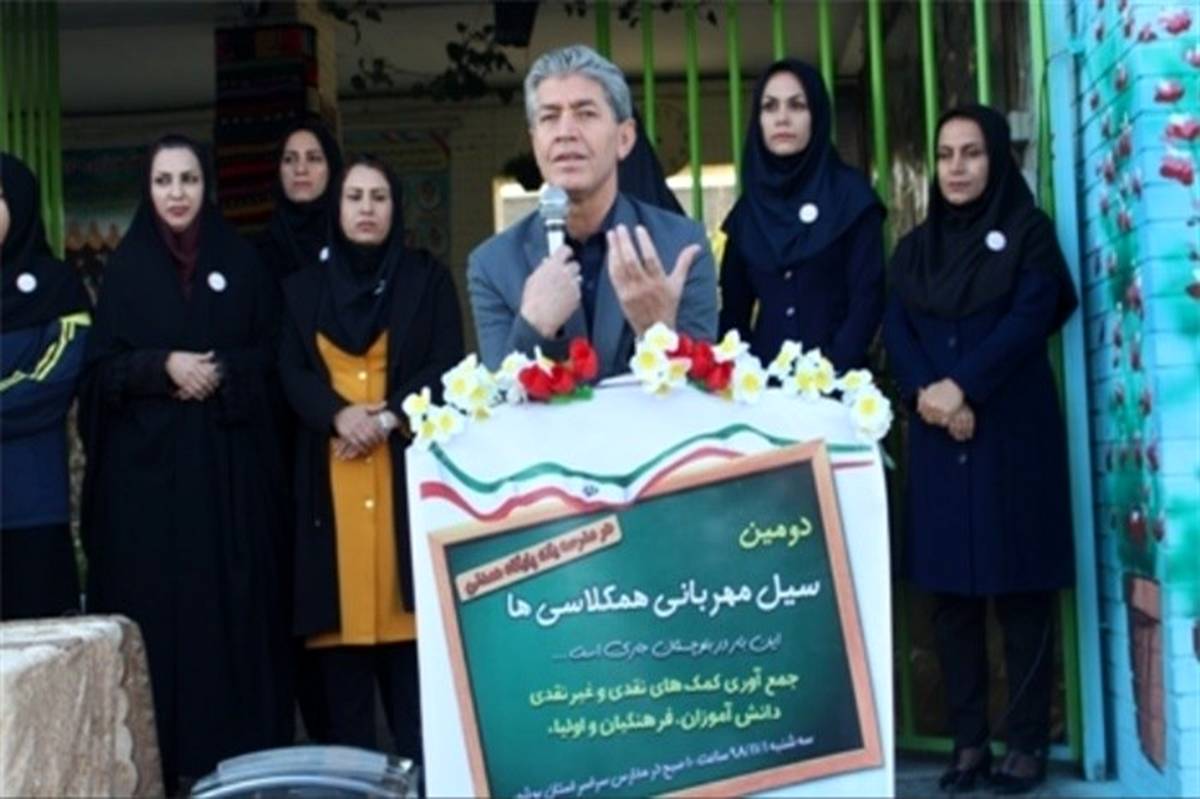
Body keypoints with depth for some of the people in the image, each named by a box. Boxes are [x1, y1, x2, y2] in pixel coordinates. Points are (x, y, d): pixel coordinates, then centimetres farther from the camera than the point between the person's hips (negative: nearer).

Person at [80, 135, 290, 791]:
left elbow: (270, 354, 6)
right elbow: (101, 365, 3)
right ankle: (160, 755, 4)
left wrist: (220, 374, -11)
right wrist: (164, 365, -13)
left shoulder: (240, 262, 8)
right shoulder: (126, 266, 7)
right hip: (148, 463, 0)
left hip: (228, 461, 0)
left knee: (232, 596, -1)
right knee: (154, 598, -3)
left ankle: (239, 750, 6)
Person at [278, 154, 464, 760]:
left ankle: (419, 764, 0)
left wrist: (388, 417, -14)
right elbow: (291, 373, 5)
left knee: (410, 617, -6)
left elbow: (446, 367, 1)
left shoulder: (428, 279, 10)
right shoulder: (303, 288, 15)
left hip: (410, 464, -1)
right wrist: (340, 415, -14)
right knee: (340, 611, -3)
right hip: (330, 470, 2)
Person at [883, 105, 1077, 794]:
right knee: (951, 590, 3)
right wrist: (926, 394, -15)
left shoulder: (1028, 231, 5)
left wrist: (963, 388, -18)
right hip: (938, 436, 4)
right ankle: (970, 741, 9)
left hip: (1014, 432, -4)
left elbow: (1030, 319, -9)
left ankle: (1029, 743, 4)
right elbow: (896, 331, 3)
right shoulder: (916, 246, 15)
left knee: (1019, 588, -2)